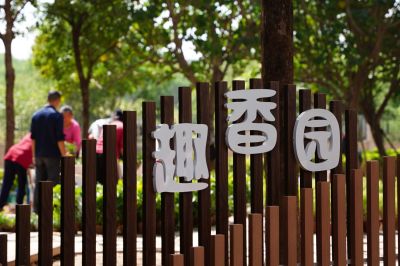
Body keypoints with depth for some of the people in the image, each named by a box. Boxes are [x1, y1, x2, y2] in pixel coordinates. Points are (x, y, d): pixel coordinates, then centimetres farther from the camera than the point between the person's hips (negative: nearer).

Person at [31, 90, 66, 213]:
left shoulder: (36, 115, 10)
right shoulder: (57, 115, -9)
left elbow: (33, 137, 12)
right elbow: (60, 139, -13)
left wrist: (34, 155, 16)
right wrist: (64, 155, -8)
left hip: (39, 155, 6)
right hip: (53, 154, -6)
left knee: (38, 183, 11)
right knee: (53, 182, -2)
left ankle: (37, 209, 13)